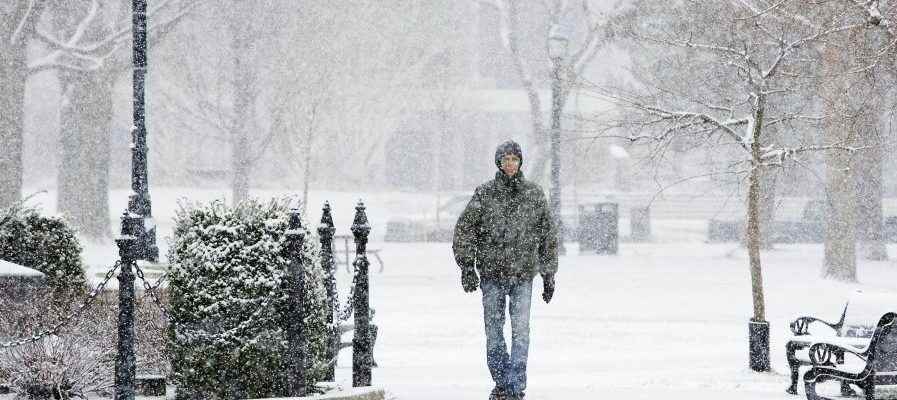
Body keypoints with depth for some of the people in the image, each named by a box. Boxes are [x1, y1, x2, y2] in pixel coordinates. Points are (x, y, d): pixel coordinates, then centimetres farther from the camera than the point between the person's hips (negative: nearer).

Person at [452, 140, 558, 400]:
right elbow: (464, 230, 3)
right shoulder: (484, 193, 2)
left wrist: (549, 275, 11)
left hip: (523, 273, 0)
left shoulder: (534, 194, 6)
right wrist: (467, 267, -5)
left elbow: (548, 236, 13)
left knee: (521, 332, -8)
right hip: (492, 273, 0)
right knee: (494, 332, 6)